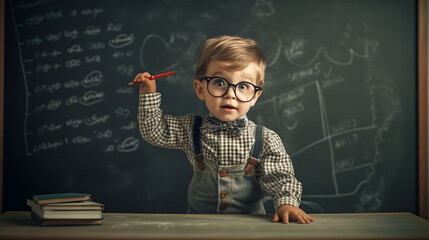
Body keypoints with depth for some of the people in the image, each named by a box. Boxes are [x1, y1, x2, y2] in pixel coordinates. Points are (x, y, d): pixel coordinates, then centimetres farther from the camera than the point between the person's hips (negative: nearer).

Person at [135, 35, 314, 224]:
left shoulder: (266, 140, -6)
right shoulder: (190, 129, 1)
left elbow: (279, 178, -5)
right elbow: (154, 132, 7)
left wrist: (287, 203, -23)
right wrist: (149, 95, 0)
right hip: (199, 220, 1)